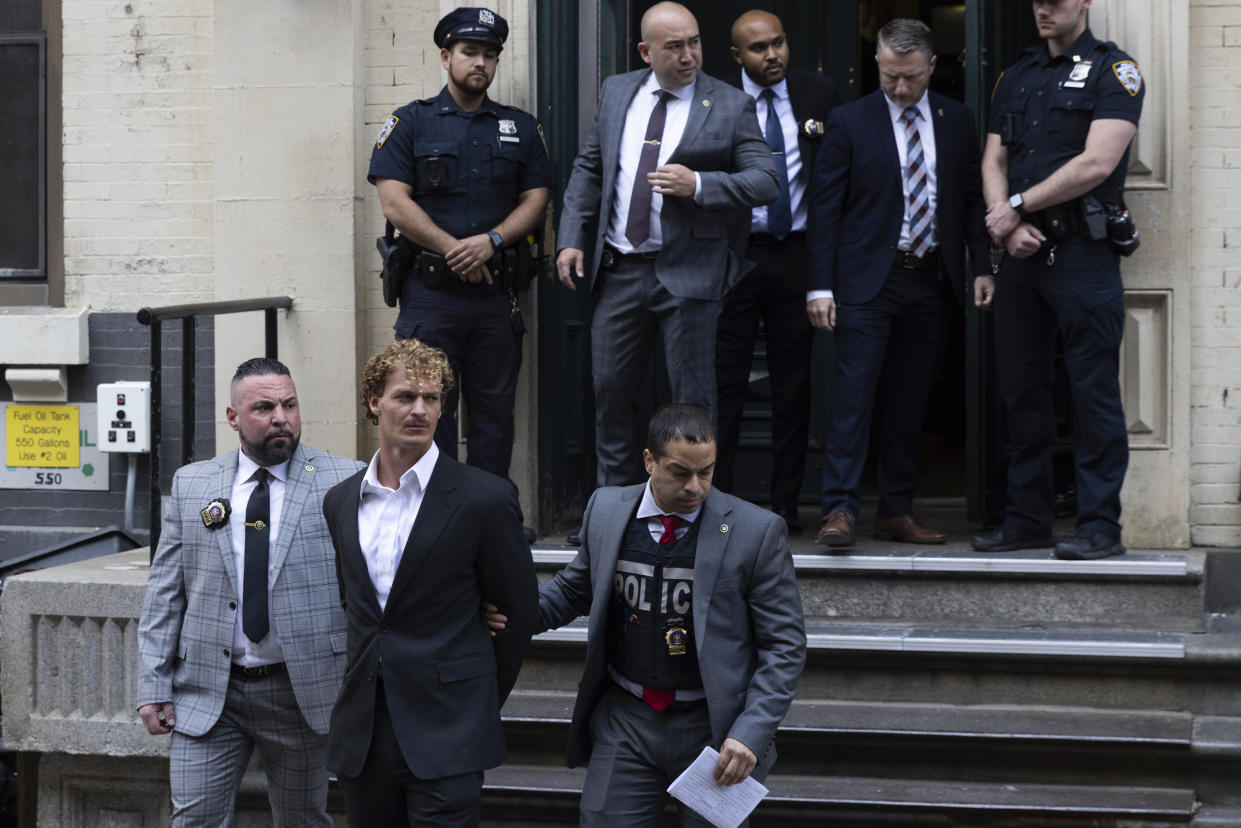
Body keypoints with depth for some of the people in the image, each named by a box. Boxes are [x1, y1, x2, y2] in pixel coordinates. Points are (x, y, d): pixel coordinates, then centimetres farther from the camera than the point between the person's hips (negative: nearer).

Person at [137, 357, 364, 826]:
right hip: (207, 694, 1)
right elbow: (165, 592, 7)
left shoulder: (343, 483, -2)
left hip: (302, 690, -1)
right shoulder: (191, 485, 6)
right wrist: (154, 686, 2)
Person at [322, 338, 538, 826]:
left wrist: (479, 705, 6)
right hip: (362, 734, 5)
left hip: (446, 737, -5)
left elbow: (520, 612, 0)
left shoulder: (484, 499, -6)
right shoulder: (340, 502, 10)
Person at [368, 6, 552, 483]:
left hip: (498, 290, 3)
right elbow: (394, 203, -5)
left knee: (495, 408, 3)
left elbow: (535, 201, 7)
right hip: (431, 288, -3)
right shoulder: (410, 123, 5)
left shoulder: (520, 127, 14)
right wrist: (452, 249, -12)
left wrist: (492, 240, -11)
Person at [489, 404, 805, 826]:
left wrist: (752, 733, -16)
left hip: (715, 727, -3)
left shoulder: (756, 531, -10)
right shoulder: (606, 510, 0)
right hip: (625, 721, 3)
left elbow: (784, 644, -7)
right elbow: (575, 586, 19)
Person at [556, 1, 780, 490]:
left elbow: (766, 182, -8)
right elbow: (588, 169, 15)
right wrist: (572, 239, 6)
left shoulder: (731, 106, -3)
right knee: (610, 390, 9)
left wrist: (698, 184, -22)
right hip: (618, 271, 4)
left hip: (688, 274, -4)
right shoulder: (616, 92, 10)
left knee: (694, 401, 1)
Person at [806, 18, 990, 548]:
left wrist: (982, 267, 1)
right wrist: (820, 286, -8)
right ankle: (840, 509, -10)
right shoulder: (849, 122, -1)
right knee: (854, 392, -10)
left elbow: (972, 198, 11)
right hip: (868, 280, -3)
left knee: (911, 402, 8)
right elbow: (824, 207, -2)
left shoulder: (957, 121, 8)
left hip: (931, 282, 3)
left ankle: (896, 513, 15)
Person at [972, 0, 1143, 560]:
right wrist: (1008, 226, -7)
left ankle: (1100, 524, -2)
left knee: (1093, 390, -5)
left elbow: (1097, 164, -13)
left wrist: (1018, 206, -9)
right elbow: (994, 162, 12)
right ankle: (1028, 519, 18)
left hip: (1083, 254, -6)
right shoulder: (1015, 78, 17)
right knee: (1022, 389, 10)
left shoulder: (1113, 71, -2)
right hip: (1023, 254, 6)